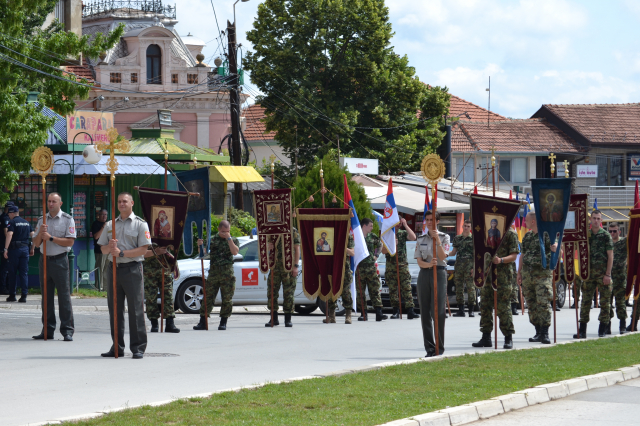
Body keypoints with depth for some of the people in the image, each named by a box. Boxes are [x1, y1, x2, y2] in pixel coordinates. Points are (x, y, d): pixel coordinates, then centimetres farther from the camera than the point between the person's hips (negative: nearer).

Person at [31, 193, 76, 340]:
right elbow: (36, 243, 12)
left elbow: (70, 241, -10)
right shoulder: (42, 220, 14)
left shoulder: (67, 219, -1)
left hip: (60, 260, -5)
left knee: (64, 295, -7)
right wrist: (40, 233, -9)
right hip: (44, 260, 5)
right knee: (46, 296, 7)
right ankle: (48, 329, 11)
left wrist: (50, 238, -13)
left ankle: (67, 330, -5)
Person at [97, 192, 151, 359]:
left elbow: (143, 249, -7)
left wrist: (121, 253, -14)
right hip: (113, 268, 5)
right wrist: (110, 247, -7)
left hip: (132, 269, -5)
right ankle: (117, 347, 11)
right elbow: (103, 249, 17)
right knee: (115, 309, 6)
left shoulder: (140, 224, 2)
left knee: (135, 309, -6)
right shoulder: (110, 225, 17)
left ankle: (138, 347, -4)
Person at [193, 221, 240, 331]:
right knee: (208, 298, 0)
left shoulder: (233, 240, 8)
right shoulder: (212, 240, 11)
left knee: (227, 299, 1)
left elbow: (235, 252, -9)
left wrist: (229, 238, -12)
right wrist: (200, 245, -15)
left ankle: (223, 322, 10)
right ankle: (202, 322, 3)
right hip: (213, 273, 1)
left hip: (227, 274, -1)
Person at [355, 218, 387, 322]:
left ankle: (378, 313, -4)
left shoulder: (372, 236, 10)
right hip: (359, 267, -3)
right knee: (360, 292, 2)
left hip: (371, 266, 3)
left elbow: (380, 244, 27)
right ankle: (363, 314, 8)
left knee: (375, 290, -1)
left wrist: (376, 255, 16)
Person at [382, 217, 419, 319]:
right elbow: (383, 251, 2)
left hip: (403, 265, 0)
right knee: (393, 290, 1)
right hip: (391, 266, 0)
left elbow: (413, 237, -10)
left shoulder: (403, 234, 9)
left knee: (407, 288, -7)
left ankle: (410, 311, -12)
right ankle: (396, 312, 6)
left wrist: (405, 225, -10)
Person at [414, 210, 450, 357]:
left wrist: (437, 240, -16)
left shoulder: (444, 237, 4)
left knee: (438, 312, -8)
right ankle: (429, 348, 4)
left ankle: (439, 348, -2)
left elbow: (442, 256, -9)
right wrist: (429, 264, -17)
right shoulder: (421, 239, 12)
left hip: (439, 273, -3)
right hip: (424, 274, 3)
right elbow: (419, 262, 4)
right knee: (425, 312, 0)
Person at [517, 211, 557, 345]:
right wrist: (519, 273, 17)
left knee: (543, 302, -13)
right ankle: (538, 332, 14)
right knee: (531, 303, 6)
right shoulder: (527, 236, 17)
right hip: (527, 274, 7)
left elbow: (555, 245, -19)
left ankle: (545, 333, -12)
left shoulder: (547, 233, -3)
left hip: (543, 273, -7)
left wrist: (555, 247, -43)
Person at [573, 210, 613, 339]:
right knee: (586, 300, 3)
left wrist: (608, 274, -12)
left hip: (602, 273, -4)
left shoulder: (606, 235, -1)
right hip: (589, 273, 4)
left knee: (605, 301, -1)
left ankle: (602, 330, 4)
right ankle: (582, 331, 5)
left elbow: (610, 256, -5)